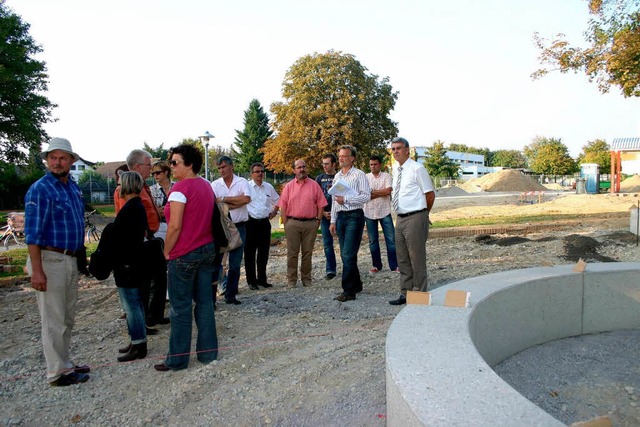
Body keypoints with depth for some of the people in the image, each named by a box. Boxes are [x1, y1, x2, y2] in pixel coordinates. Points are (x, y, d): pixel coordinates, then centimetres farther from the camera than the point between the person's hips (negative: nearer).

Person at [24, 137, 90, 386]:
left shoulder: (74, 187, 12)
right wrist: (37, 271, -20)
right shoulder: (40, 190, -12)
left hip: (71, 260, 8)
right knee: (54, 320, 1)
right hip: (50, 260, -8)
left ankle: (64, 364, 30)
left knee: (67, 318, 17)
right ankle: (57, 373, 12)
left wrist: (80, 253, 17)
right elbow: (32, 233, -15)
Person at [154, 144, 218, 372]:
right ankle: (208, 352, 20)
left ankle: (177, 359, 12)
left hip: (184, 254, -8)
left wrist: (167, 251, -6)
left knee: (180, 307, 2)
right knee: (205, 302, 12)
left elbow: (175, 226, -18)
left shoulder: (181, 188, -14)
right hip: (207, 250, 8)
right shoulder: (206, 185, 10)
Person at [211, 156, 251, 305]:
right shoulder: (215, 184, 2)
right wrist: (237, 201, -13)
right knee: (215, 262, 3)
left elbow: (247, 199, -18)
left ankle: (230, 295, 19)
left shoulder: (242, 182, 0)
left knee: (235, 264, 8)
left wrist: (224, 199, -14)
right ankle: (210, 295, 10)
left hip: (239, 227, 0)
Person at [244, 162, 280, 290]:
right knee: (250, 253, 1)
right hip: (250, 222, -4)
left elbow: (277, 201, 25)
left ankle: (262, 279, 22)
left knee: (264, 253, 11)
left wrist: (274, 212, 13)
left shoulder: (269, 187, 11)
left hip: (265, 222, 4)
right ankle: (251, 281, 11)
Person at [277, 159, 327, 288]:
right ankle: (291, 280, 12)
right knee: (292, 253, 3)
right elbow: (283, 207, 5)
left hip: (310, 224, 0)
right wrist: (285, 224, -2)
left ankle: (306, 279, 19)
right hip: (292, 223, 0)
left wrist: (318, 221, -2)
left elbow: (320, 205, 4)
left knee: (307, 253, 7)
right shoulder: (289, 186, 6)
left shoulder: (314, 185, 5)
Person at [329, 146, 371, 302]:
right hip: (340, 217, 7)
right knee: (345, 254, 11)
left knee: (348, 254, -12)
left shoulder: (359, 175, -3)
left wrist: (346, 199, -17)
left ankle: (349, 291, -7)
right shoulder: (337, 176, 17)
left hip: (354, 216, -7)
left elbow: (366, 196, -13)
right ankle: (356, 285, 25)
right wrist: (333, 221, 15)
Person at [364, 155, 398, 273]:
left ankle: (394, 265, 6)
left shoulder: (386, 176, 1)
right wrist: (381, 193, -11)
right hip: (369, 213, 2)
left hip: (385, 212, -1)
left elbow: (388, 191, -14)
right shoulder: (365, 177, 4)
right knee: (372, 241, 8)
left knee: (391, 239, -1)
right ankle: (376, 265, 20)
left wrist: (372, 192, -9)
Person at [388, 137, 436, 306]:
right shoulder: (395, 169, 11)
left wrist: (422, 214, 3)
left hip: (415, 218, -8)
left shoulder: (417, 169, -11)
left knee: (417, 260, 1)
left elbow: (430, 195, -8)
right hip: (400, 218, 8)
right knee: (402, 260, 14)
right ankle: (405, 294, 25)